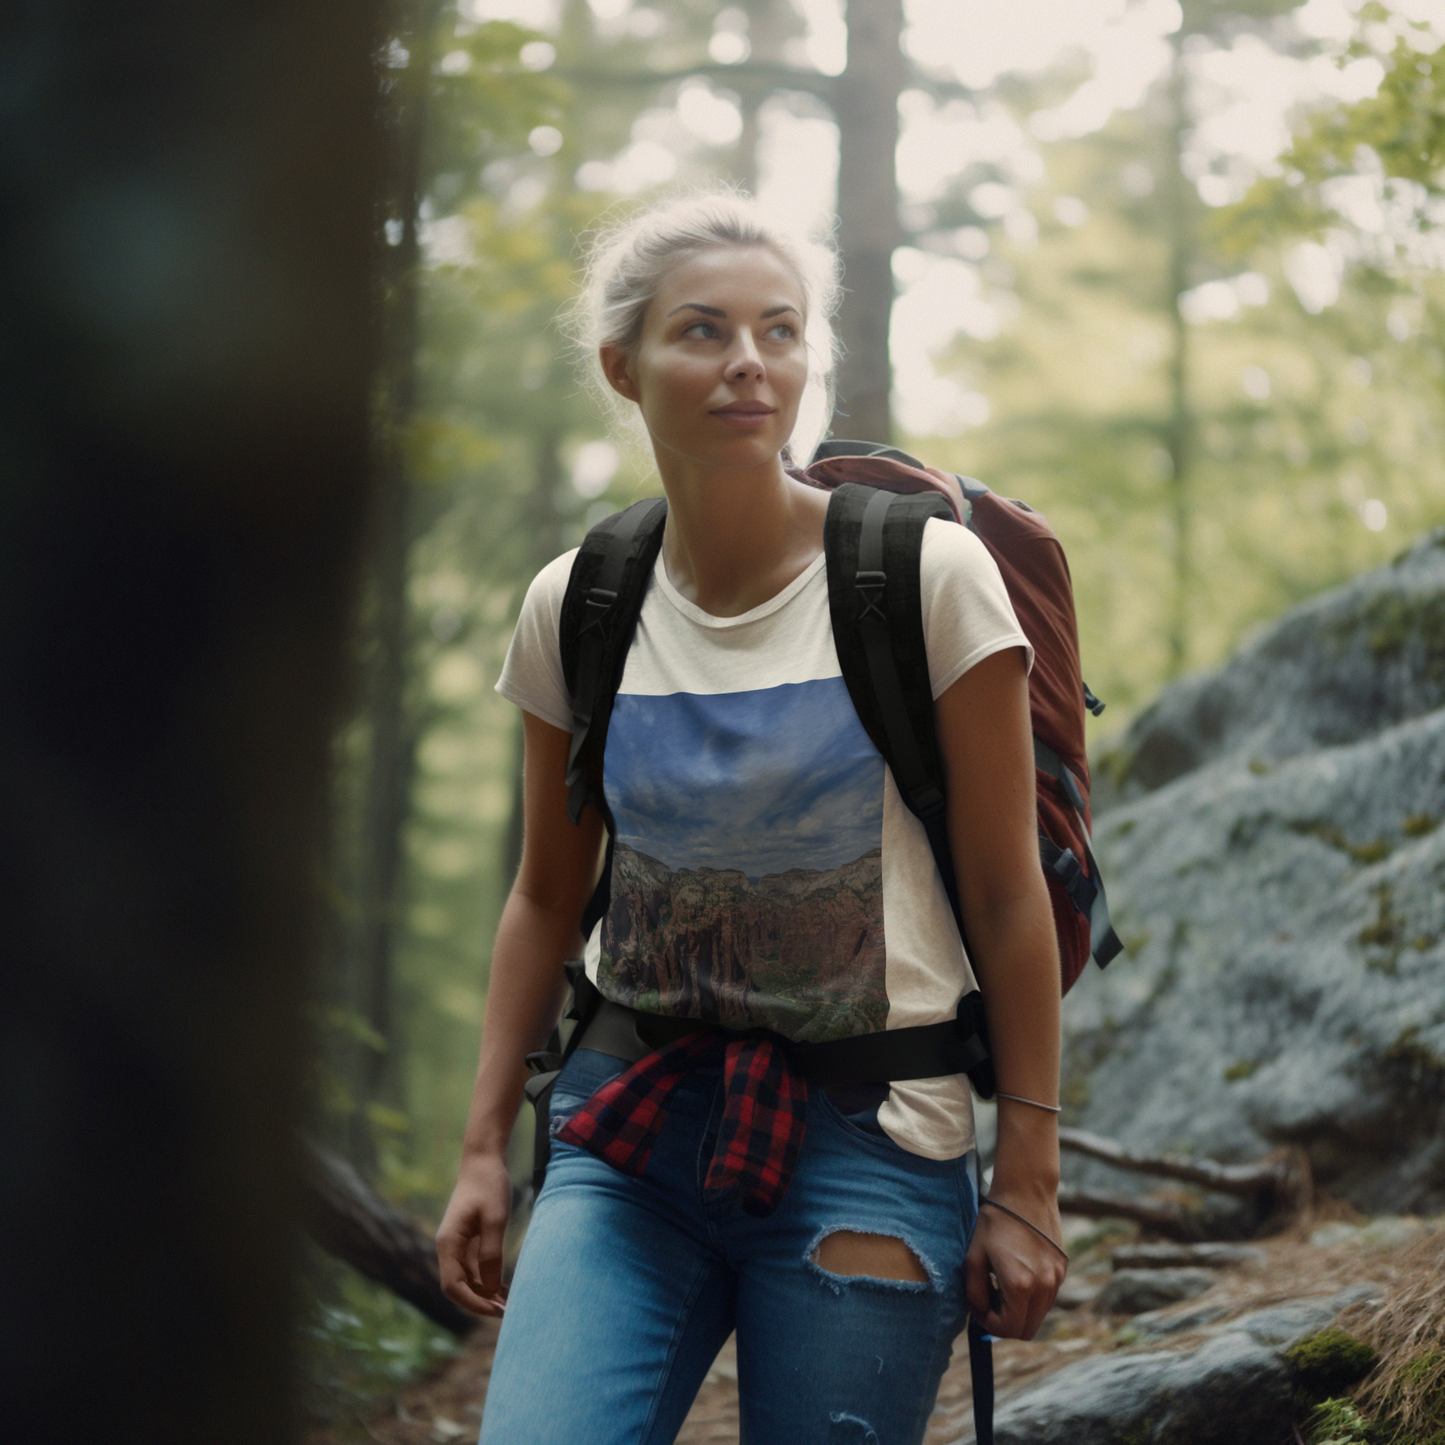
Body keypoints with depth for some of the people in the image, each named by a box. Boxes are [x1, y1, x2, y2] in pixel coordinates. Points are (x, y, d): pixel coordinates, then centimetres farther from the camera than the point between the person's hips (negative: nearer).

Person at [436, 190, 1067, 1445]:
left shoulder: (926, 577, -8)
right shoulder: (574, 610, 3)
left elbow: (1007, 896, -5)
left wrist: (1025, 1187, -6)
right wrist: (485, 1148, 10)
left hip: (866, 1149, -2)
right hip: (629, 1132, 3)